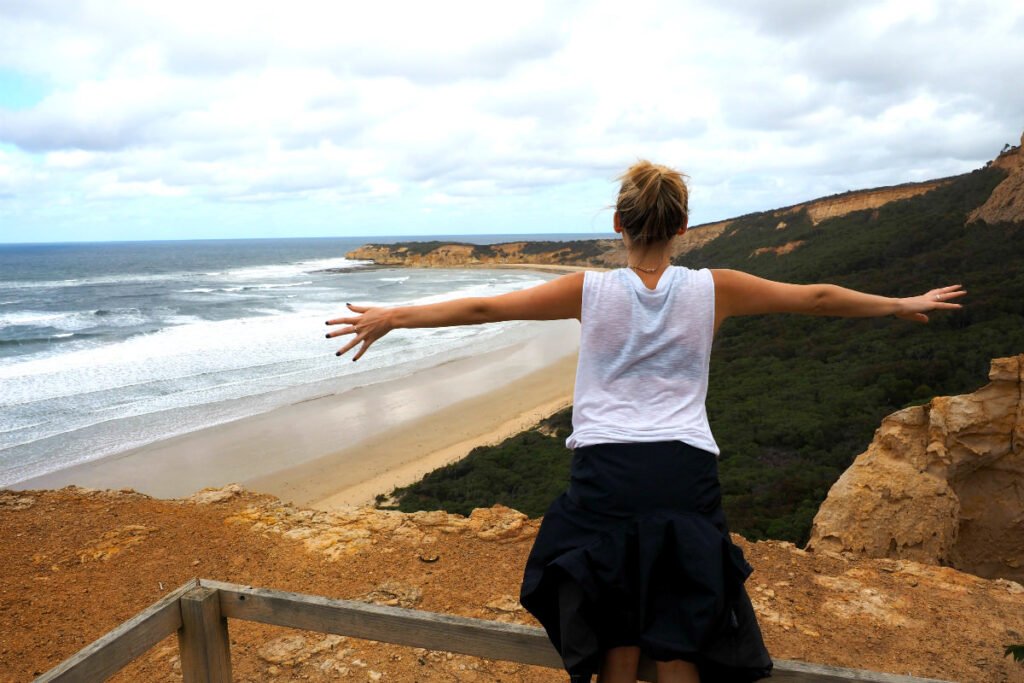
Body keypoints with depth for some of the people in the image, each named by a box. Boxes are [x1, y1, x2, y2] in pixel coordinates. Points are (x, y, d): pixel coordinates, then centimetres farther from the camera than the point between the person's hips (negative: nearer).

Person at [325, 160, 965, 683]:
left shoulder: (592, 290, -4)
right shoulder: (713, 289, -2)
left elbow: (484, 307, -3)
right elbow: (816, 298, 10)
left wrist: (393, 317, 6)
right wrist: (904, 305, 25)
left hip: (606, 473, 0)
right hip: (684, 473, 1)